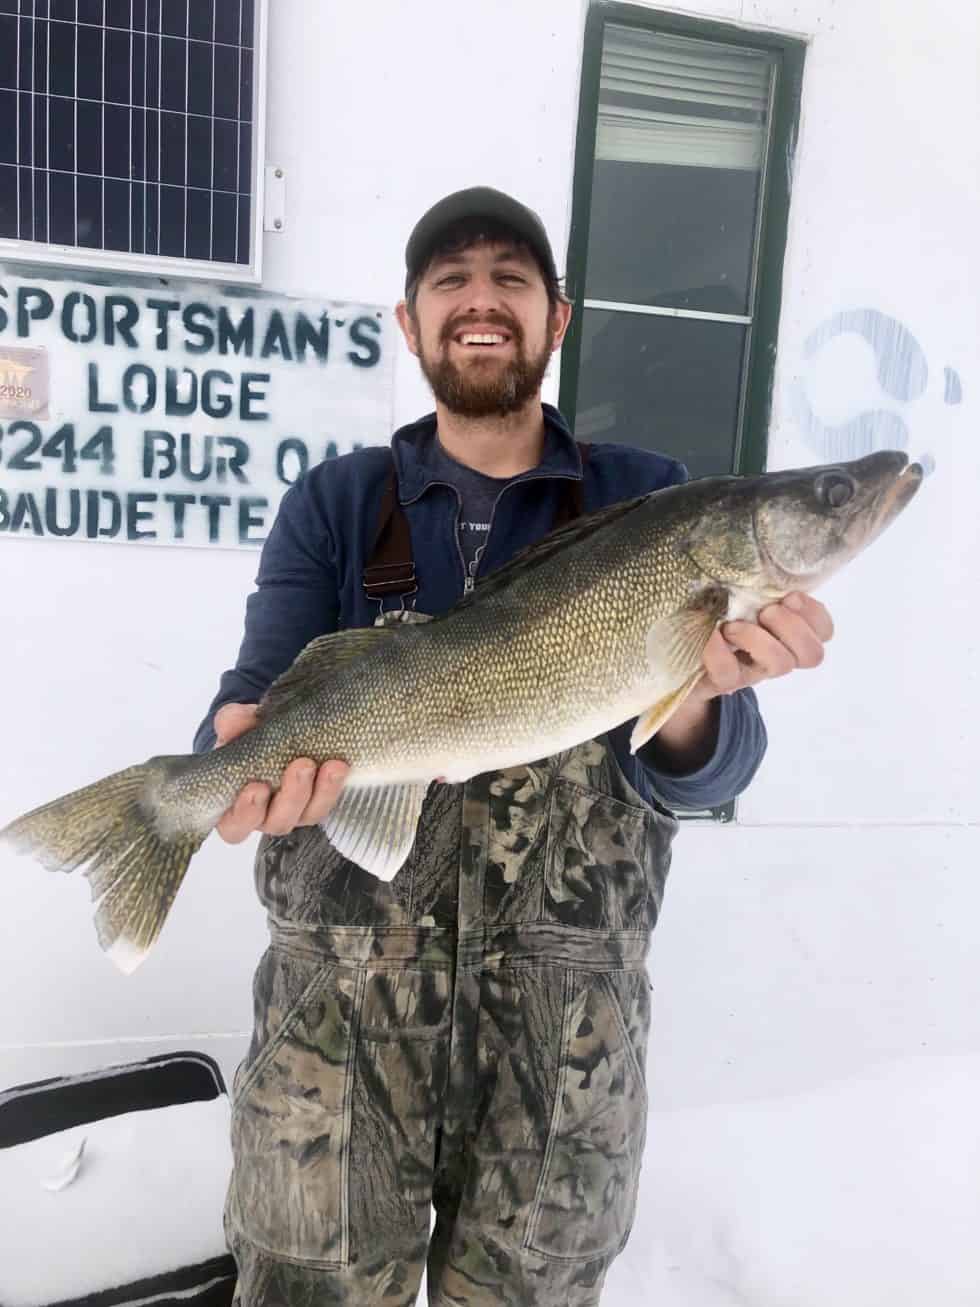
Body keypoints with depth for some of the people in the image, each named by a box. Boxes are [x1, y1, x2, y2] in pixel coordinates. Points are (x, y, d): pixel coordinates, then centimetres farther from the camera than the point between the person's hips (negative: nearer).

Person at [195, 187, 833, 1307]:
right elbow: (260, 695, -5)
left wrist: (696, 699, -28)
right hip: (342, 1004, 1)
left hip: (569, 1016, 1)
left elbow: (697, 775, -5)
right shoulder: (335, 502, 3)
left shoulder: (645, 502, 1)